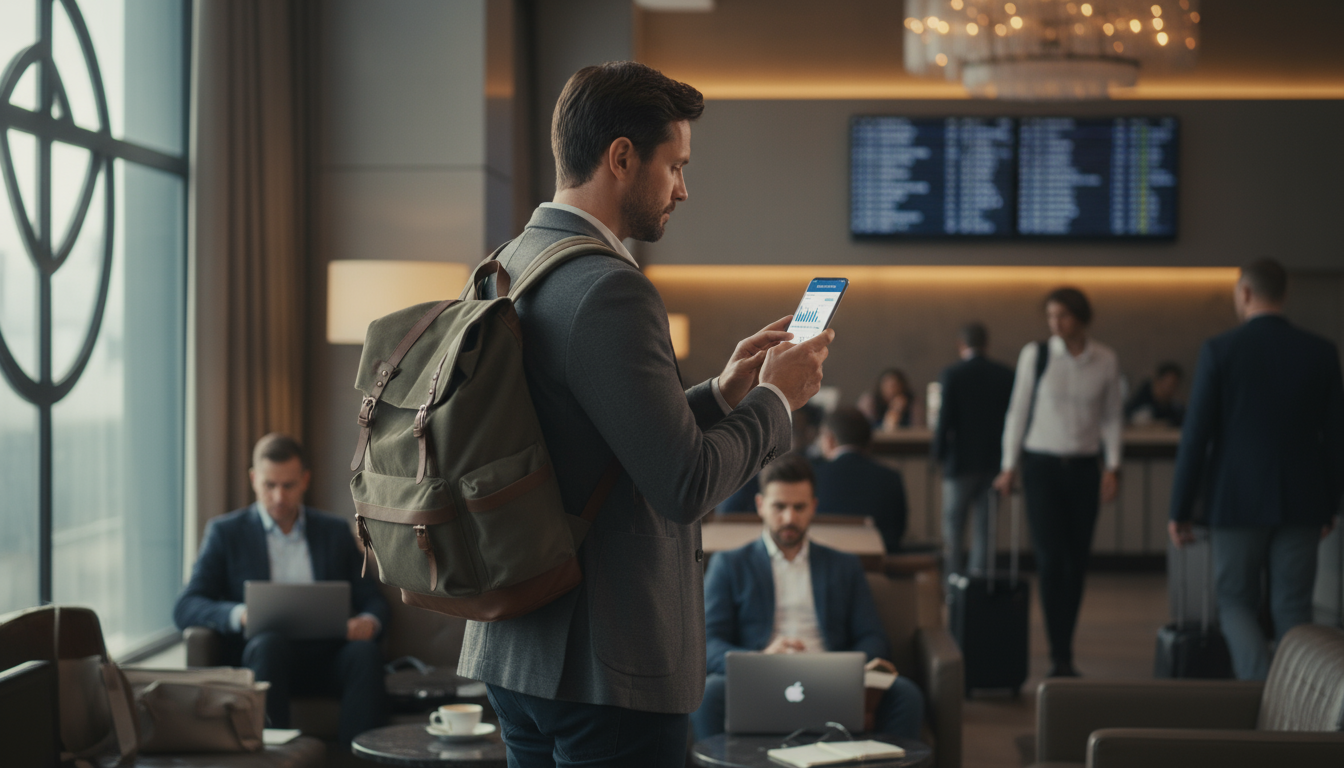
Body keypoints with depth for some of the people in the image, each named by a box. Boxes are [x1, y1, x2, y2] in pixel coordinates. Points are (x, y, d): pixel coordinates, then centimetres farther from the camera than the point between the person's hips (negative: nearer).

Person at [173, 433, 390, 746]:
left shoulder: (336, 531, 20)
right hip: (259, 654, -2)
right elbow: (185, 608, 3)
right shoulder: (225, 532, 12)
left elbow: (372, 599, 17)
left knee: (364, 652, -31)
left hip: (325, 655, 2)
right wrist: (239, 614, -19)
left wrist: (369, 621, -10)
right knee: (269, 642, -36)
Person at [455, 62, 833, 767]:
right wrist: (776, 399, -6)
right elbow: (684, 485, -21)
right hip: (607, 667, -9)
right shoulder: (609, 292, -19)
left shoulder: (504, 271, 9)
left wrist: (720, 393, 14)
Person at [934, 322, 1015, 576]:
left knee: (953, 526, 7)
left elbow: (944, 420, -11)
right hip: (994, 461, 3)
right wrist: (1006, 454, 14)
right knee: (984, 527, 8)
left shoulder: (951, 375, -10)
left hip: (960, 461, -3)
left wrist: (938, 453, 2)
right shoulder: (1006, 375, 0)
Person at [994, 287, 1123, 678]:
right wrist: (1009, 465, 1)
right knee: (1051, 559, -9)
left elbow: (1111, 418, 8)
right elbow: (1018, 411, 2)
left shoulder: (1105, 360, 1)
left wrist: (1112, 466, 0)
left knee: (1077, 561, 4)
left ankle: (1063, 653, 16)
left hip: (1084, 467, 2)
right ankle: (1060, 657, -6)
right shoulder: (1034, 355, -3)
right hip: (1042, 465, -2)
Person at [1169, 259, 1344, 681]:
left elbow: (1196, 435, -8)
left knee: (1236, 603, 10)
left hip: (1237, 501, -2)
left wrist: (1180, 510, -1)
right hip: (1301, 503, 2)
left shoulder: (1220, 350, -8)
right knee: (1292, 609, 10)